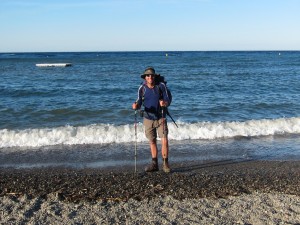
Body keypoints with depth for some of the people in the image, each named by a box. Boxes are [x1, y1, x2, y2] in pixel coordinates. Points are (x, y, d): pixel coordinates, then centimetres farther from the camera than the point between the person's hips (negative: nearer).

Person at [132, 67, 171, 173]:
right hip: (148, 119, 2)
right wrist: (135, 106, -25)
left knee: (164, 141, -9)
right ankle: (154, 164, 23)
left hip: (161, 118, -2)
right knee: (152, 142, 11)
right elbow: (139, 103, -1)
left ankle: (165, 164, 6)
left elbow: (168, 101, -8)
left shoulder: (161, 86, -9)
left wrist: (164, 103, -31)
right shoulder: (142, 88, -5)